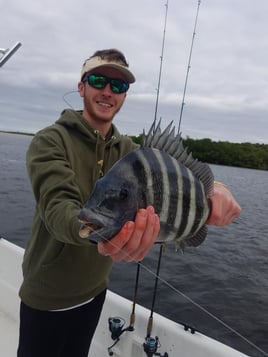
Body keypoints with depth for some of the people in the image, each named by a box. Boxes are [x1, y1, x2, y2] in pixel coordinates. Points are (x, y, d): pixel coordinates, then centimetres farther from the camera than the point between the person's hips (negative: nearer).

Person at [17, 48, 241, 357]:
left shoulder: (126, 149, -2)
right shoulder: (50, 142, -18)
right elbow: (57, 206, -33)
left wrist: (211, 187, -36)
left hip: (94, 290, 5)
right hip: (46, 298, -4)